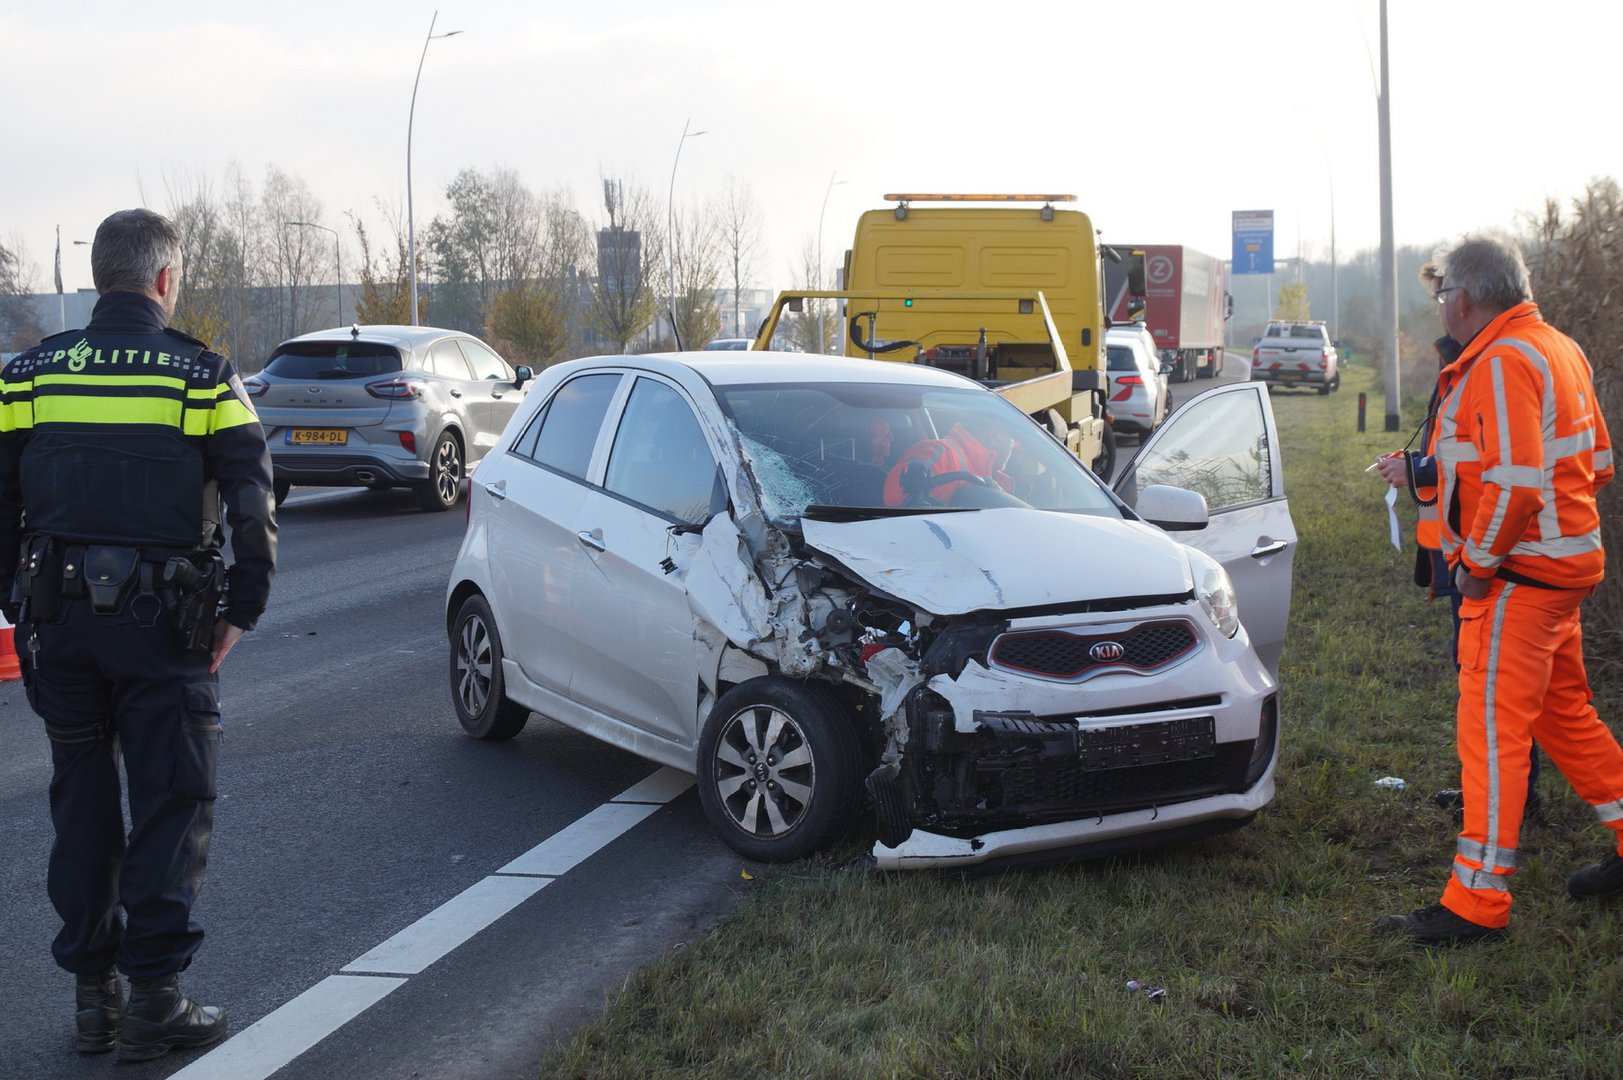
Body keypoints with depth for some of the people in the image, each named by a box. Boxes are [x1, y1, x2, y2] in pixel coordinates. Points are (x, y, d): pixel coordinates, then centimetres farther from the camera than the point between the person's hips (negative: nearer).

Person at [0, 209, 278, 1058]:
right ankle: (152, 999, 4)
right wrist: (242, 611, 3)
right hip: (161, 622, -3)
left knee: (82, 799, 14)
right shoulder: (202, 377, -4)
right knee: (173, 802, 5)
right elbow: (253, 505, -6)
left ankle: (93, 990, 18)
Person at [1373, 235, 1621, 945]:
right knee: (1563, 713, 21)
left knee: (1492, 728, -7)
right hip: (1566, 562, 10)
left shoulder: (1503, 361, -19)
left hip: (1519, 575, -10)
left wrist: (1478, 561, -15)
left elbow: (1514, 483, -27)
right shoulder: (1556, 348, 13)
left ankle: (1477, 900, -3)